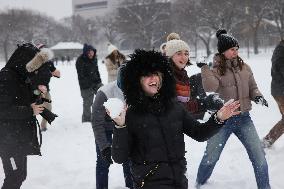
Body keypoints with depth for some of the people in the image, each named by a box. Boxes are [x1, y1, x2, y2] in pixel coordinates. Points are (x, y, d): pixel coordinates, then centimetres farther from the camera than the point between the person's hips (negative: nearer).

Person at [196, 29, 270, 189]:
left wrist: (258, 97, -7)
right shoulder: (215, 70, -8)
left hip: (243, 118, 3)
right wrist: (204, 68, -27)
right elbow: (210, 87, -27)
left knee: (259, 156, 0)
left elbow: (253, 87, 13)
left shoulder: (244, 67, 3)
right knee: (211, 157, 9)